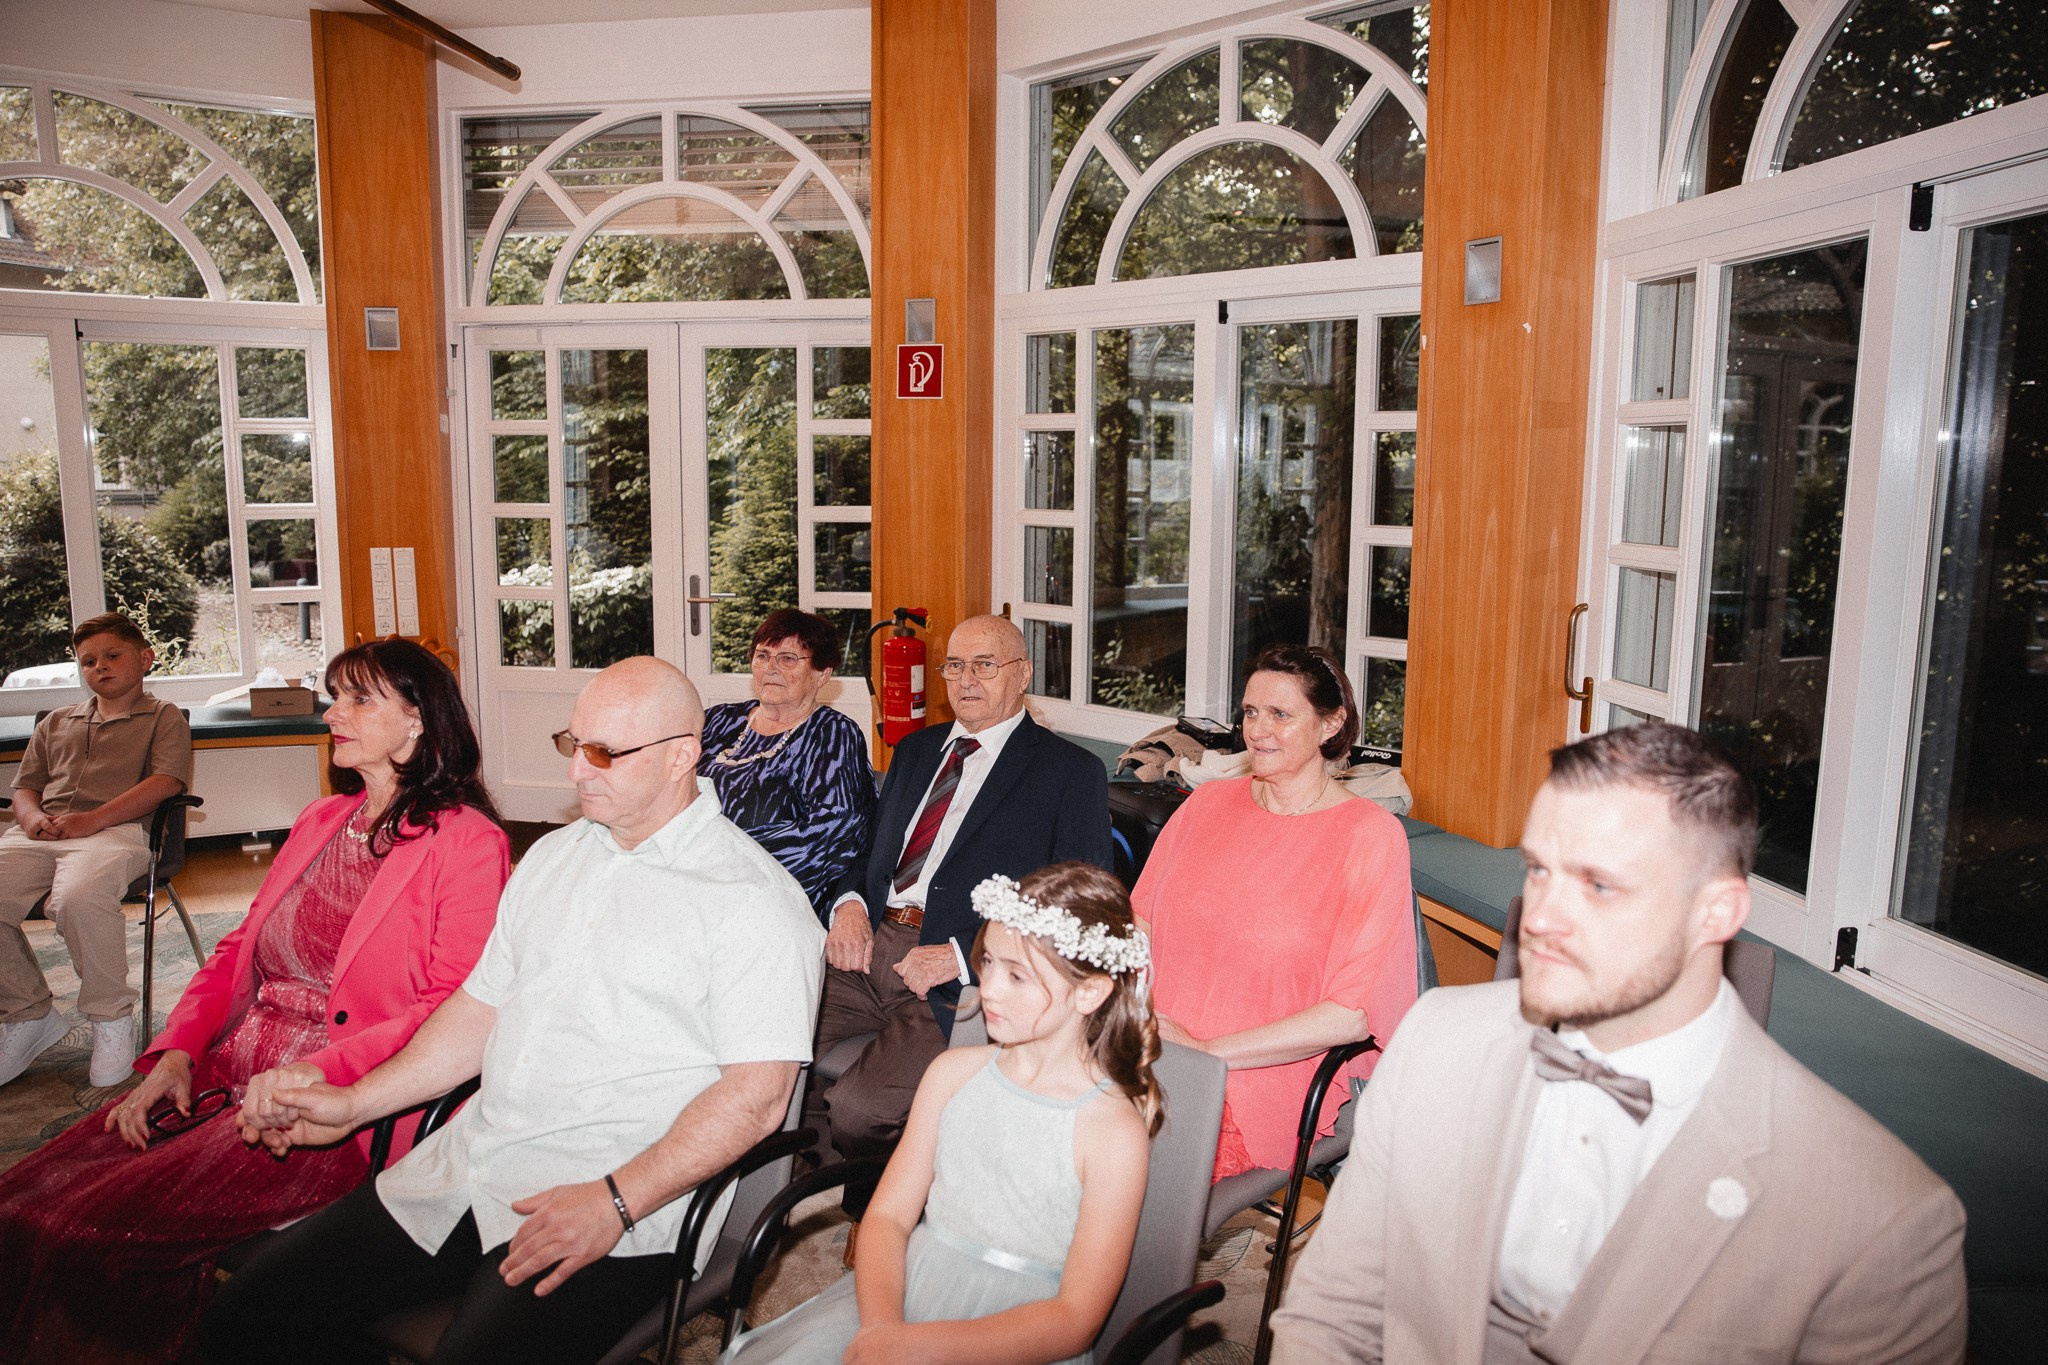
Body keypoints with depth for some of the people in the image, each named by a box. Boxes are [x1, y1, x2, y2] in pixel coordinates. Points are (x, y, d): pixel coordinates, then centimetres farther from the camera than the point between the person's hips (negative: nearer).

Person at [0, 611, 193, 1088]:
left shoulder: (163, 717, 14)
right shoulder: (56, 722, 32)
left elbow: (166, 781, -2)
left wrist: (92, 819, -13)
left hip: (115, 831, -5)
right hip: (38, 835, 6)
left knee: (77, 898, -37)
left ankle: (111, 1017, -16)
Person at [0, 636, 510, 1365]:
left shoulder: (466, 841, -8)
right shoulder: (319, 821, 18)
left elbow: (456, 1009, -14)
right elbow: (238, 948, 18)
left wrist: (317, 1072, -22)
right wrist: (176, 1052, 3)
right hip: (224, 1080, 8)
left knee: (98, 1236, -19)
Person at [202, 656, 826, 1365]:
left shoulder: (754, 899, -11)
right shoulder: (552, 857, 15)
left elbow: (756, 1094, -16)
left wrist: (614, 1202, -21)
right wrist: (354, 1103, 14)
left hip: (622, 1206, -7)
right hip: (465, 1168, 7)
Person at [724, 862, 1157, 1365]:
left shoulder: (1116, 1131, -10)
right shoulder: (953, 1072, 5)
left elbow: (1076, 1319, -11)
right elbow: (888, 1214, 4)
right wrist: (880, 1323, -16)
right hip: (900, 1292, 4)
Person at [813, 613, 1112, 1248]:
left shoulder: (1071, 772, 3)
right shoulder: (916, 750, 24)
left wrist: (961, 957, -15)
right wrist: (850, 903, 1)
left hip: (963, 980, -5)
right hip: (869, 948, 6)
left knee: (857, 1107, -24)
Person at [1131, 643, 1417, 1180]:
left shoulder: (1370, 834, -5)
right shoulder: (1209, 803, 13)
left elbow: (1352, 1013, -11)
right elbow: (1140, 919, 14)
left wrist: (1206, 1051, -13)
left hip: (1267, 1078, -5)